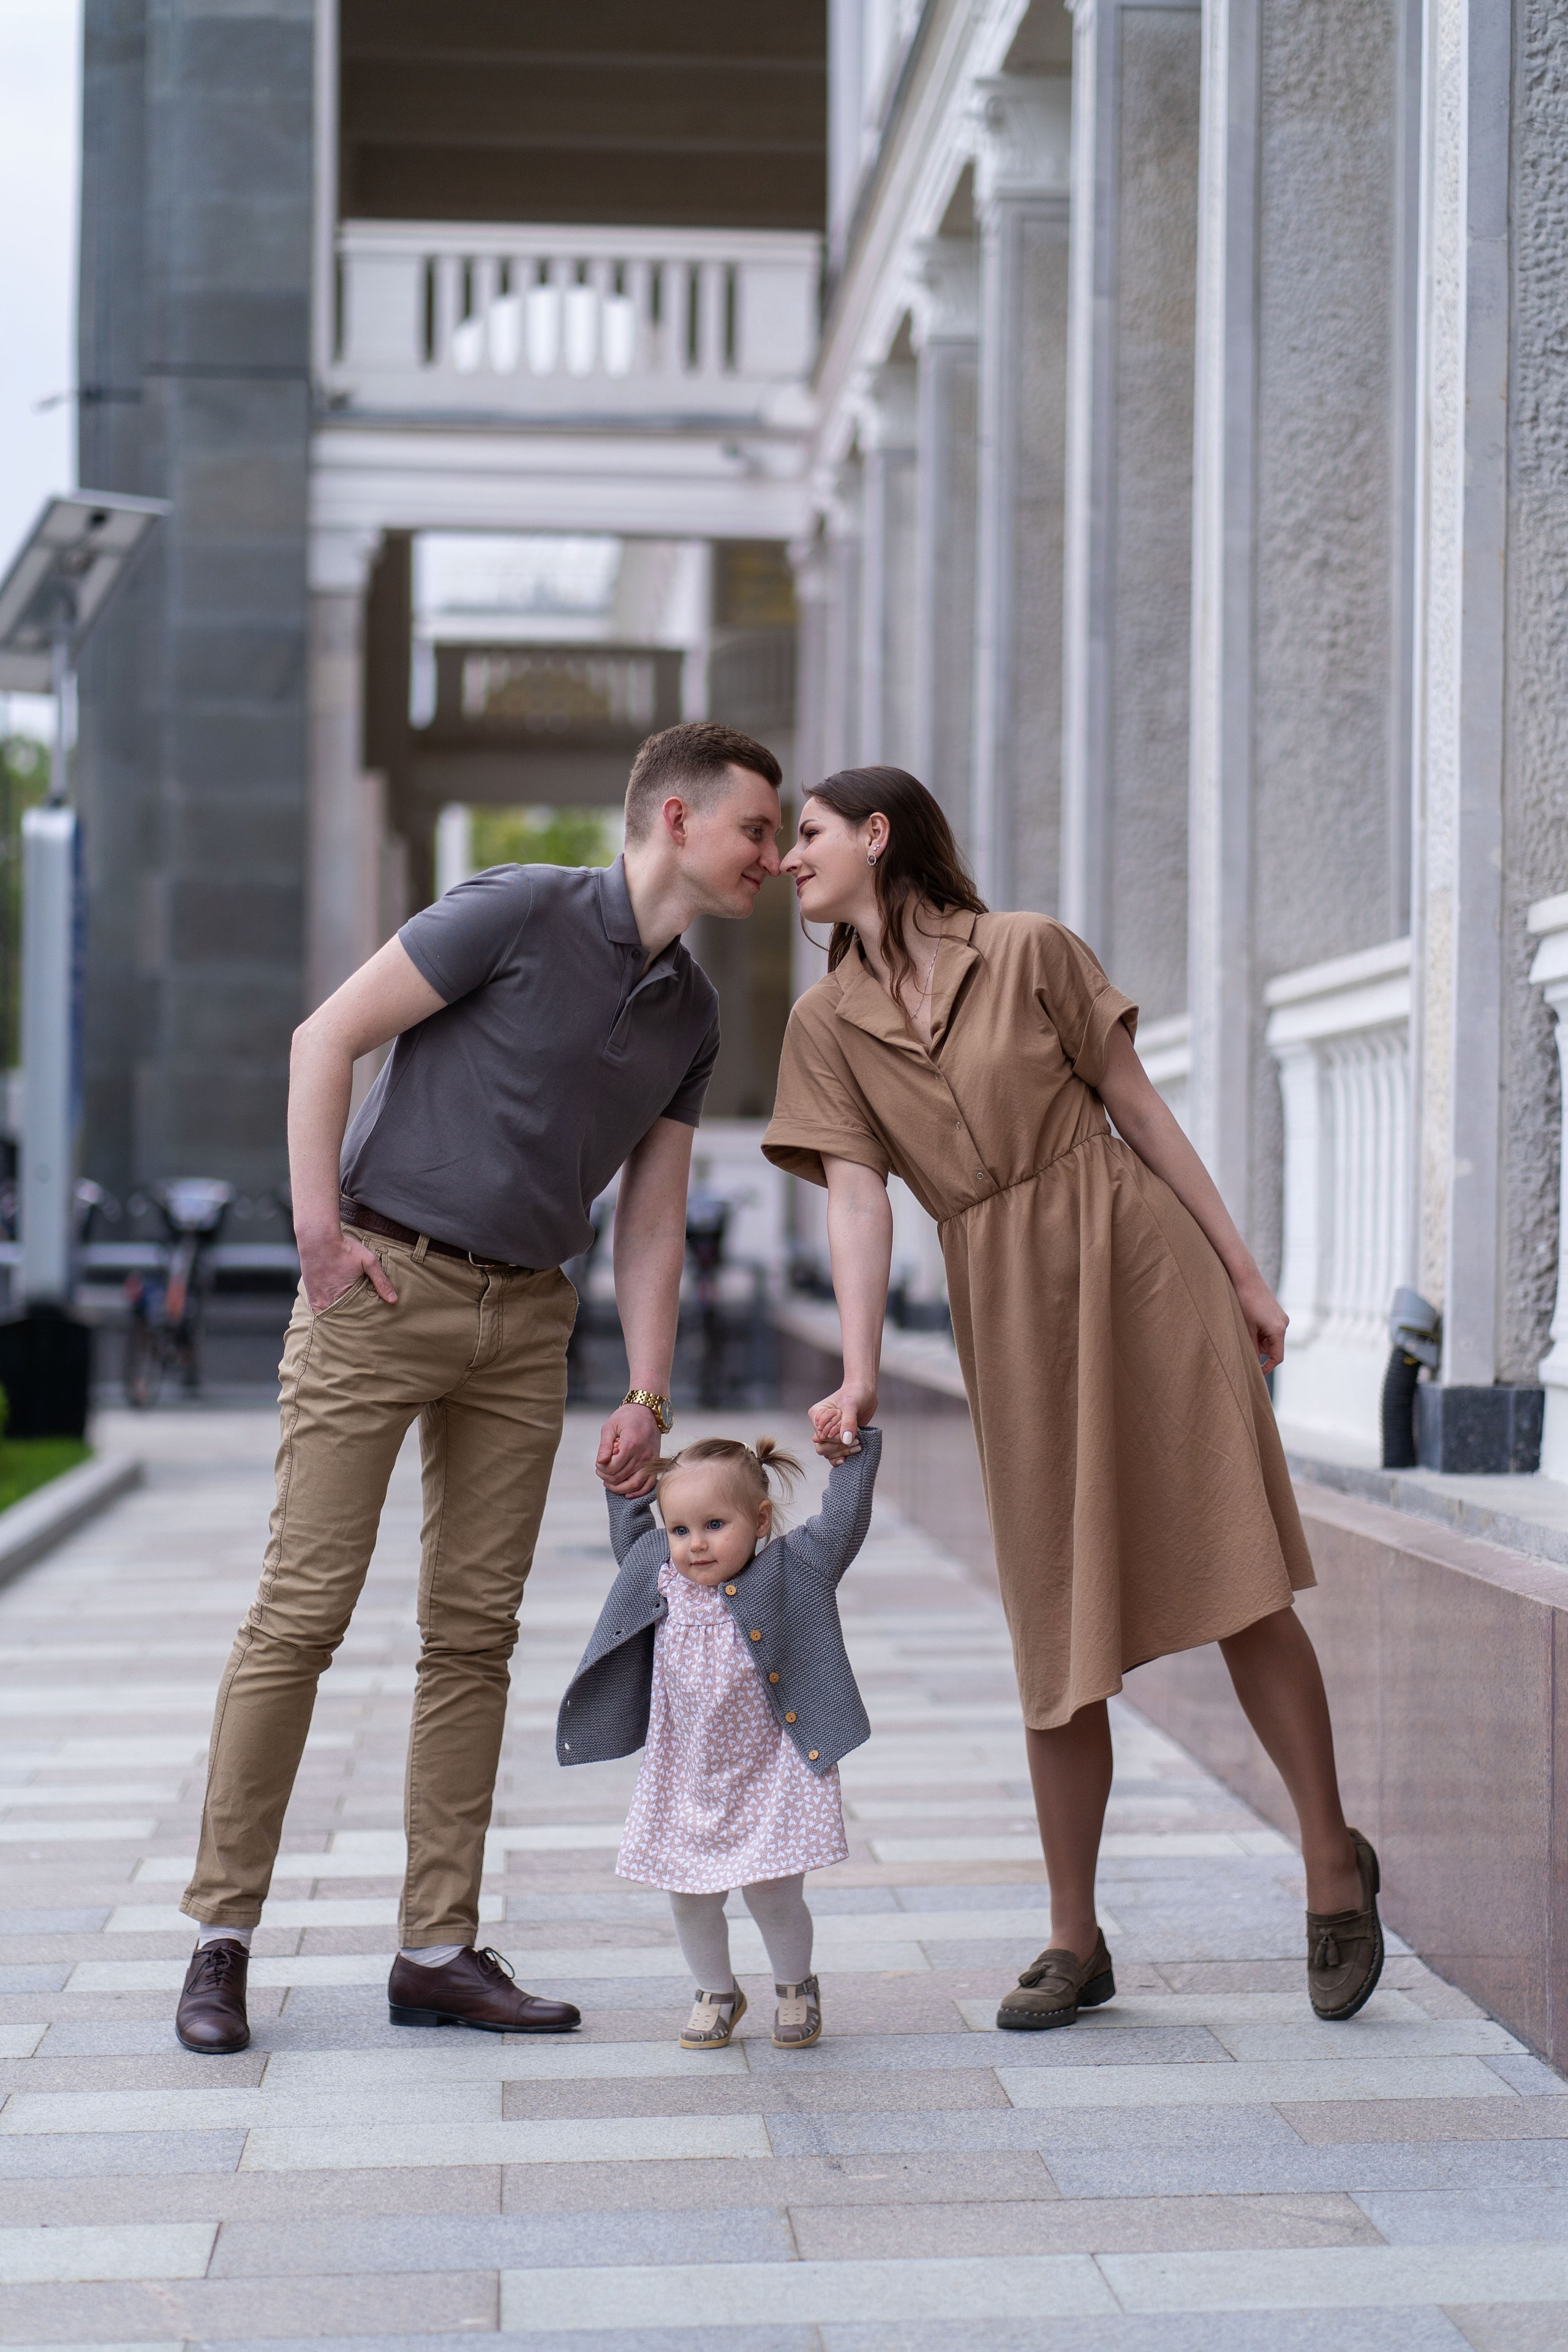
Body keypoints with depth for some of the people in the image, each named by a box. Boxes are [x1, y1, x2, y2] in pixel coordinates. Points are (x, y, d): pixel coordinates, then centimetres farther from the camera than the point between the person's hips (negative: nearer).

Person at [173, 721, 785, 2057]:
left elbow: (651, 1224, 12)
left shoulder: (692, 1017, 10)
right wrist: (319, 1236, -12)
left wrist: (648, 1400, 4)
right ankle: (222, 1936, 2)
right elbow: (327, 1039, -9)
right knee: (303, 1612, -6)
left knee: (474, 1632, 5)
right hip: (385, 1286, -6)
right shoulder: (523, 911, -10)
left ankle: (438, 1951, 10)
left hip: (524, 1316, 6)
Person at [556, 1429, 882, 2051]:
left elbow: (844, 1520, -12)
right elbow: (629, 1537, 21)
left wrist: (853, 1450, -14)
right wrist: (630, 1485, 12)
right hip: (686, 1782, 4)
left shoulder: (791, 1569, -9)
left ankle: (796, 1988, 26)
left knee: (773, 1895, -1)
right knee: (689, 1900, 8)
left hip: (771, 1776, -4)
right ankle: (716, 1992, 33)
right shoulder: (660, 1577, 2)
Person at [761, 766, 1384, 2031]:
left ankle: (1334, 1861, 12)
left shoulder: (1030, 950, 1)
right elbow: (857, 1197, -2)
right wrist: (859, 1375, -16)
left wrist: (1243, 1272, 4)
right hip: (1008, 1312, 2)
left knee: (1236, 1574, -5)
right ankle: (1075, 1941, 12)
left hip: (1139, 1264, -2)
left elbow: (1138, 1108, 4)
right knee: (1060, 1621, 3)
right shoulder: (825, 1023, 7)